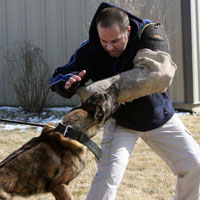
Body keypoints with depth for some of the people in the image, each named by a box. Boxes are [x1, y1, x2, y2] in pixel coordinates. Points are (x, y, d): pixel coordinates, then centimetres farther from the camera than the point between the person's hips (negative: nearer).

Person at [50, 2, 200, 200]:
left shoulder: (148, 33, -22)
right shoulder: (90, 49, -20)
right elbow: (57, 77, -17)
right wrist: (69, 82, -43)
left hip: (159, 116, 2)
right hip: (120, 121, -2)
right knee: (108, 172, -22)